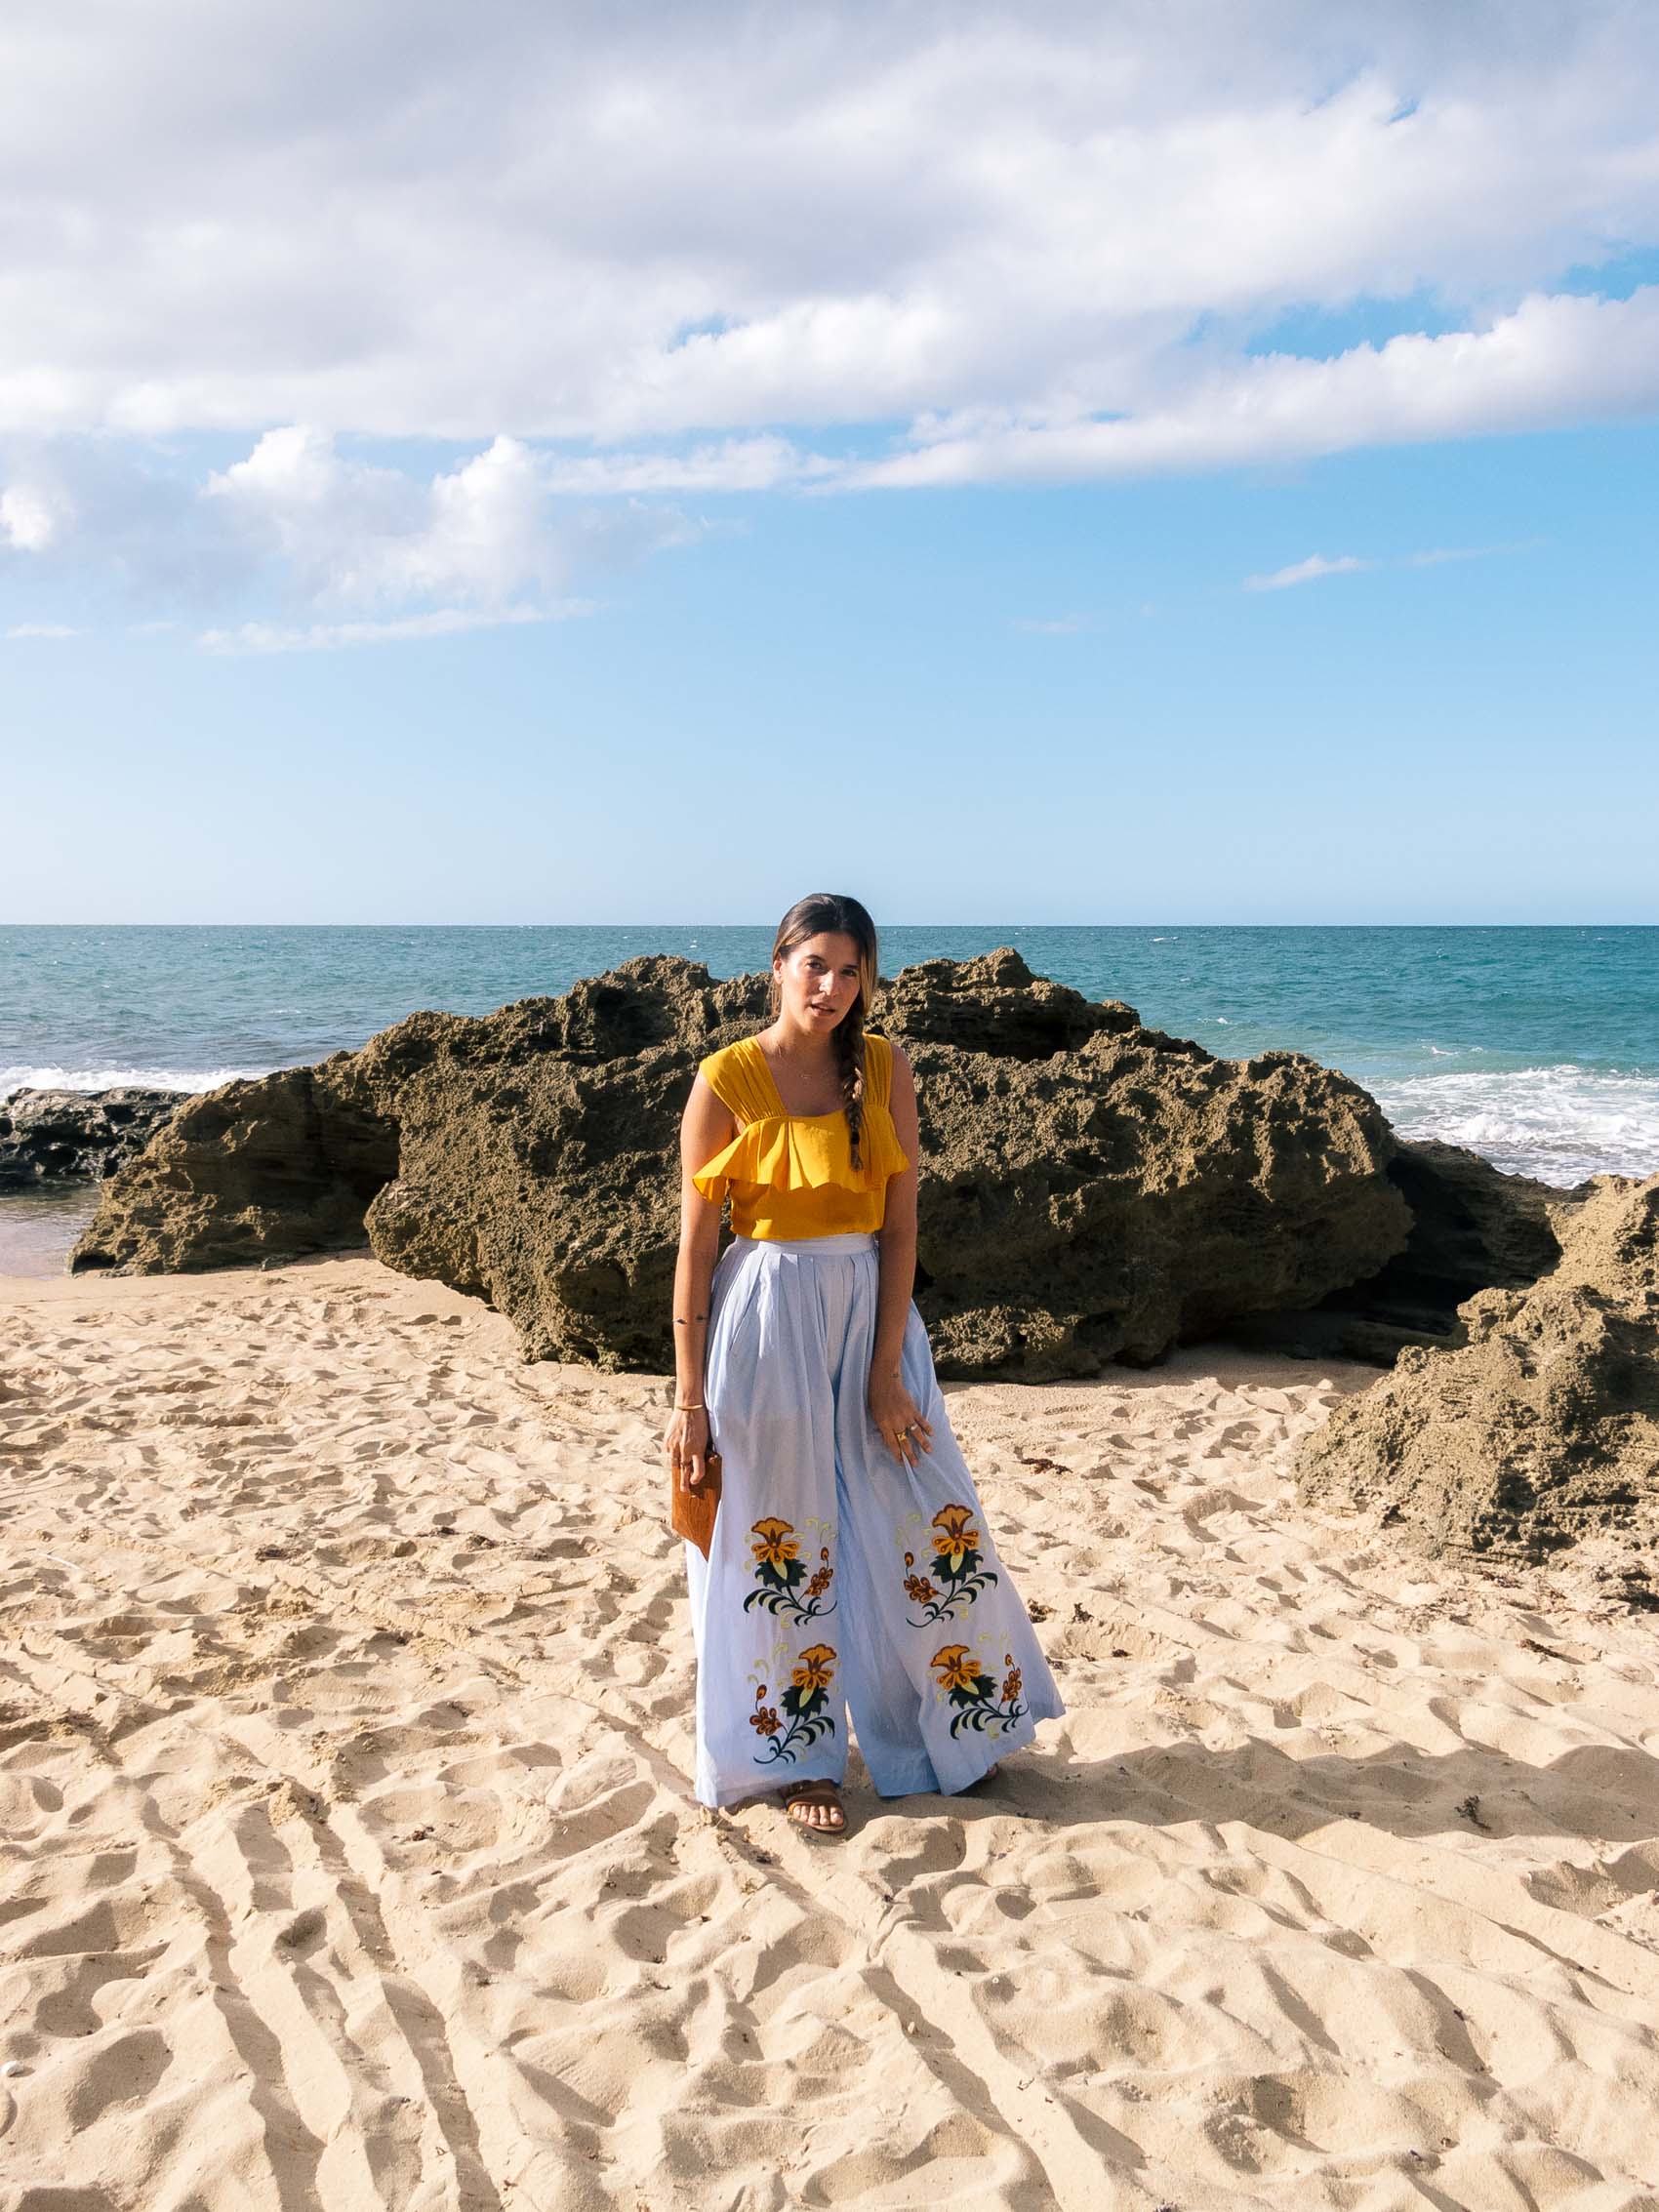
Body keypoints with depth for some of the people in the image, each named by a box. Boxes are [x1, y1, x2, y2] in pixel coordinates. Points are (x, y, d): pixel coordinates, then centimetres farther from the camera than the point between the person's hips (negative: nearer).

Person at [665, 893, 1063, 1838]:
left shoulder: (885, 1068, 0)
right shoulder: (727, 1080, -8)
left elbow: (900, 1225, -3)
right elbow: (696, 1245, -6)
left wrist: (887, 1370, -9)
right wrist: (690, 1395, -7)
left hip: (873, 1312, 3)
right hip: (767, 1323, -3)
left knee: (931, 1521, 8)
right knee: (783, 1541, 7)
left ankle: (954, 1731, 30)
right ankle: (802, 1759, 24)